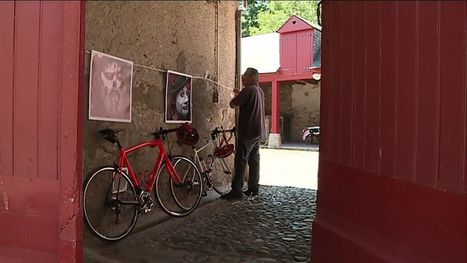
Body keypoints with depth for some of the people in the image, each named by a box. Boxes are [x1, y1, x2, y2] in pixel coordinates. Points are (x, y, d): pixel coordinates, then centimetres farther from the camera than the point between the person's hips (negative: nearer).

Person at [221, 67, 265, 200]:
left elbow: (233, 104, -14)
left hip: (248, 131, -9)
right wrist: (240, 94, 18)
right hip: (259, 131, 9)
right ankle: (254, 188, 19)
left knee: (241, 160, -7)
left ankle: (236, 190, -5)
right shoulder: (260, 90, 15)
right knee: (254, 160, 12)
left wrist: (236, 96, 5)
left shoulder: (249, 90, -15)